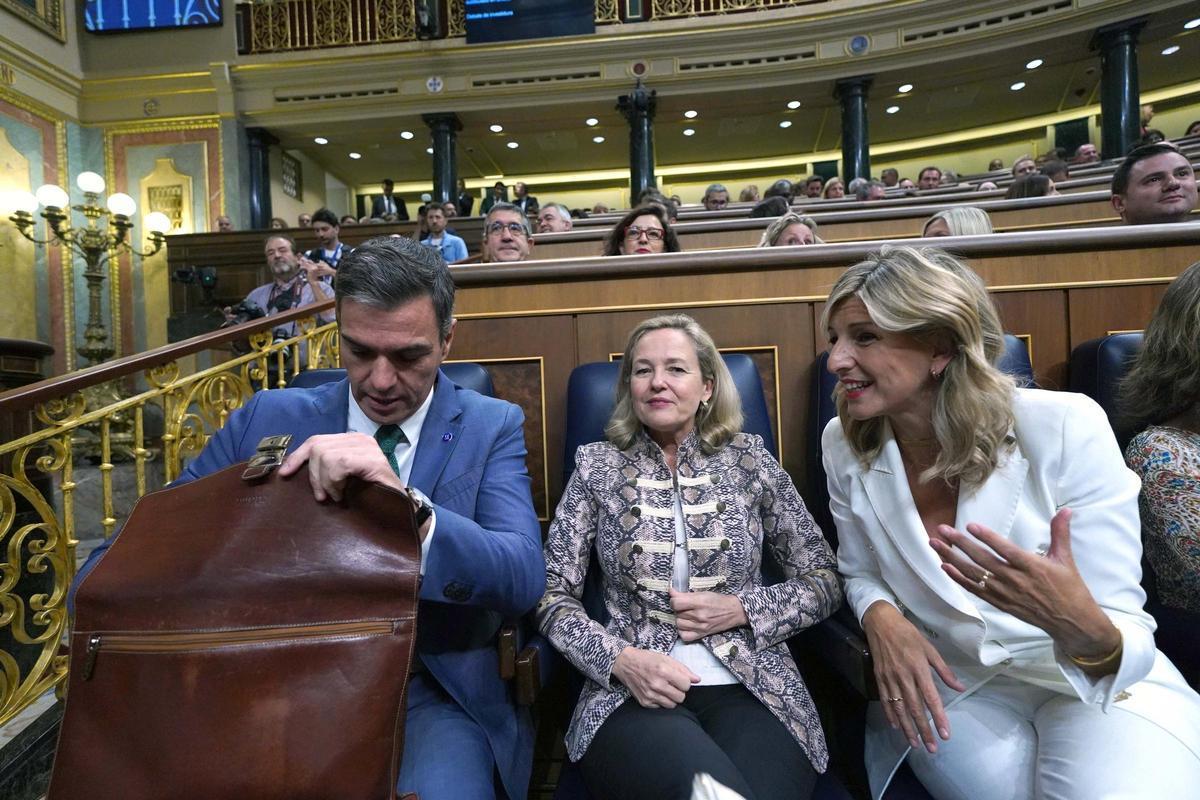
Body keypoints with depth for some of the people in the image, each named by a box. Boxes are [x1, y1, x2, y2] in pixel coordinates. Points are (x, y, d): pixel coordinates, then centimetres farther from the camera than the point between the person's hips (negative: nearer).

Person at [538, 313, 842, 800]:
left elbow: (825, 582, 9)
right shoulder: (598, 466, 4)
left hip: (751, 688, 3)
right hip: (631, 694, -2)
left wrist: (741, 609, -8)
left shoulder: (749, 460, 6)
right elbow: (553, 595, 3)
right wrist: (620, 659, -13)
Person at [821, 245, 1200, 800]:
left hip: (1101, 682, 0)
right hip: (949, 683, 1)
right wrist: (881, 618, -18)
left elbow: (1125, 641, -17)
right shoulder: (844, 445, -12)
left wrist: (1081, 626, -39)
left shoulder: (1065, 429, -21)